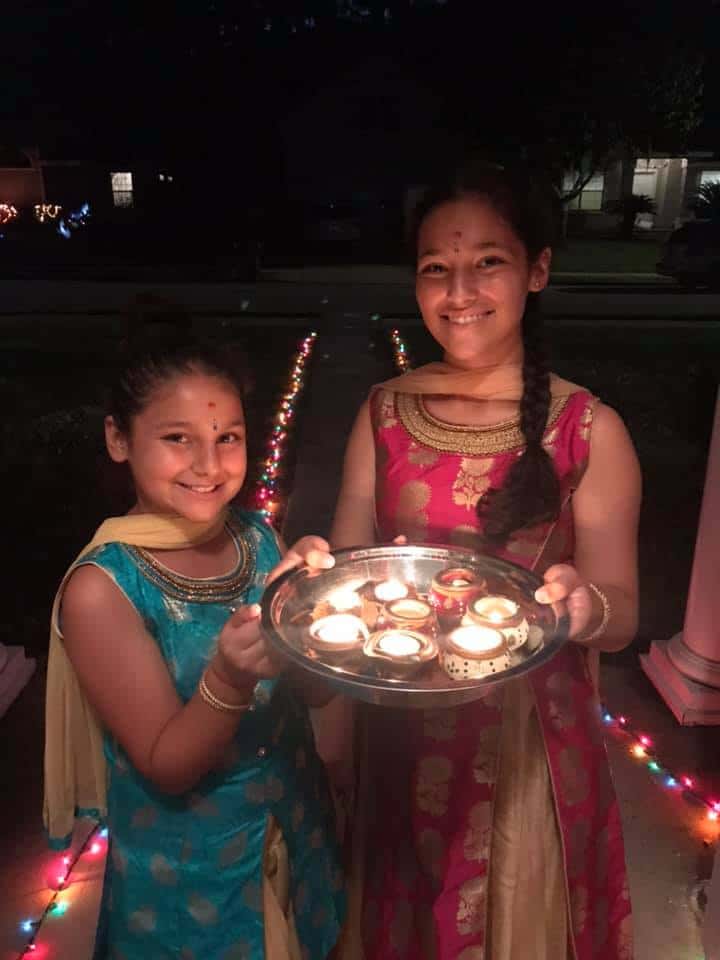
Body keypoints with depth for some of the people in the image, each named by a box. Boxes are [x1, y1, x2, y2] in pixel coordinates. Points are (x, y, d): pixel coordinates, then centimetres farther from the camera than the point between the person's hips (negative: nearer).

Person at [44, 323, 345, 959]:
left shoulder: (258, 537, -10)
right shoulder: (101, 589, -23)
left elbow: (314, 691, -4)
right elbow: (165, 767, -19)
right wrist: (229, 681, -38)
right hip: (187, 876, -4)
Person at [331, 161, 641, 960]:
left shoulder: (589, 431, -13)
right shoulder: (384, 412, -5)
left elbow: (622, 614, -10)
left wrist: (587, 607, -32)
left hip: (530, 742, -2)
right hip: (404, 739, 2)